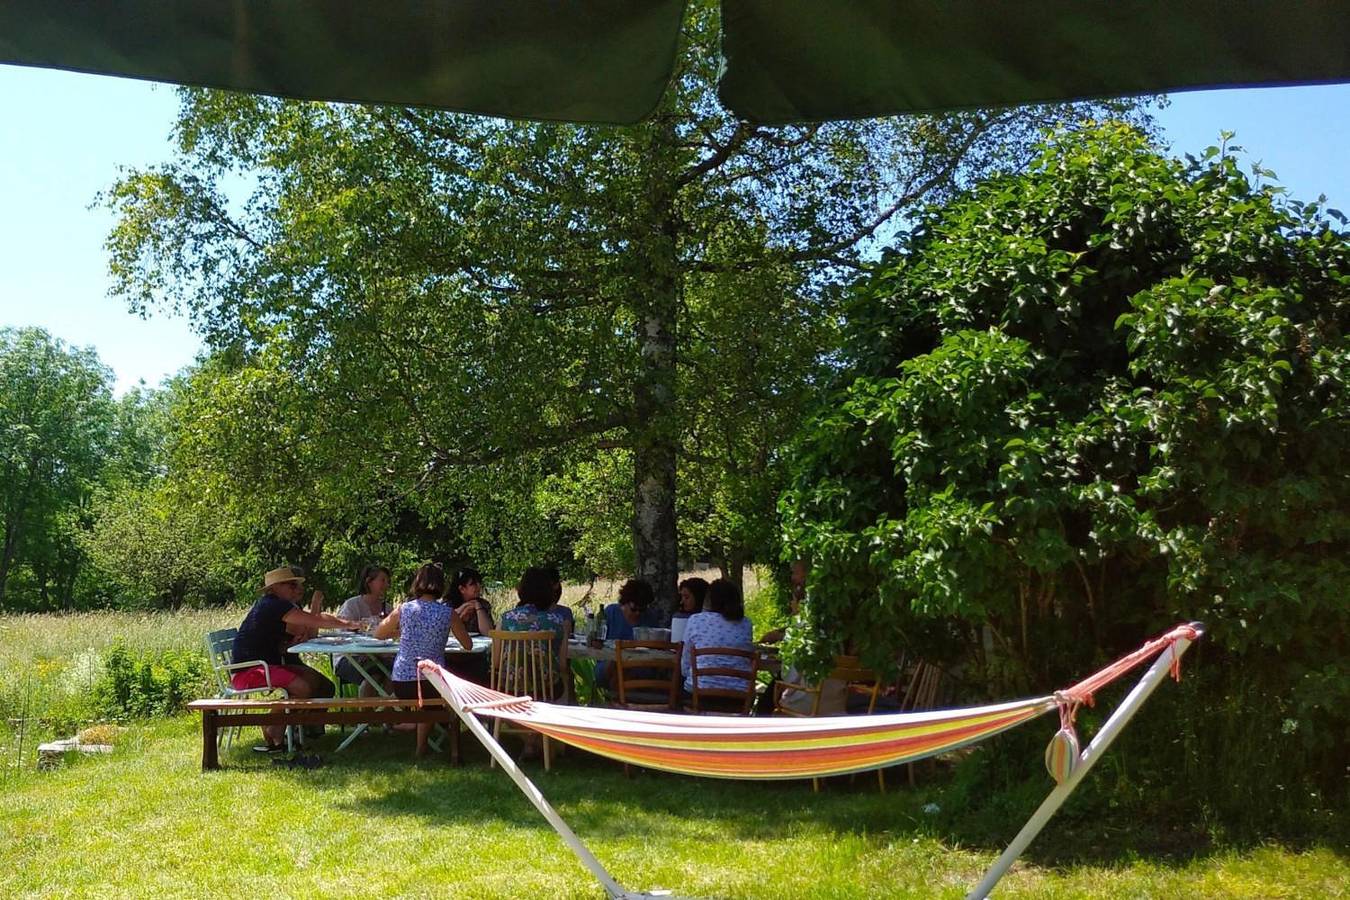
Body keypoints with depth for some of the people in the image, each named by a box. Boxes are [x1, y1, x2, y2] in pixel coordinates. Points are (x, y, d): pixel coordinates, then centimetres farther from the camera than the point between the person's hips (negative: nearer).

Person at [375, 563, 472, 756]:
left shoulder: (403, 609, 0)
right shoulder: (448, 613, -3)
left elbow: (378, 633, 17)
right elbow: (468, 646, 9)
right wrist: (458, 623, 26)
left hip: (401, 684, 1)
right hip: (433, 683, -1)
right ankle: (422, 746, 39)